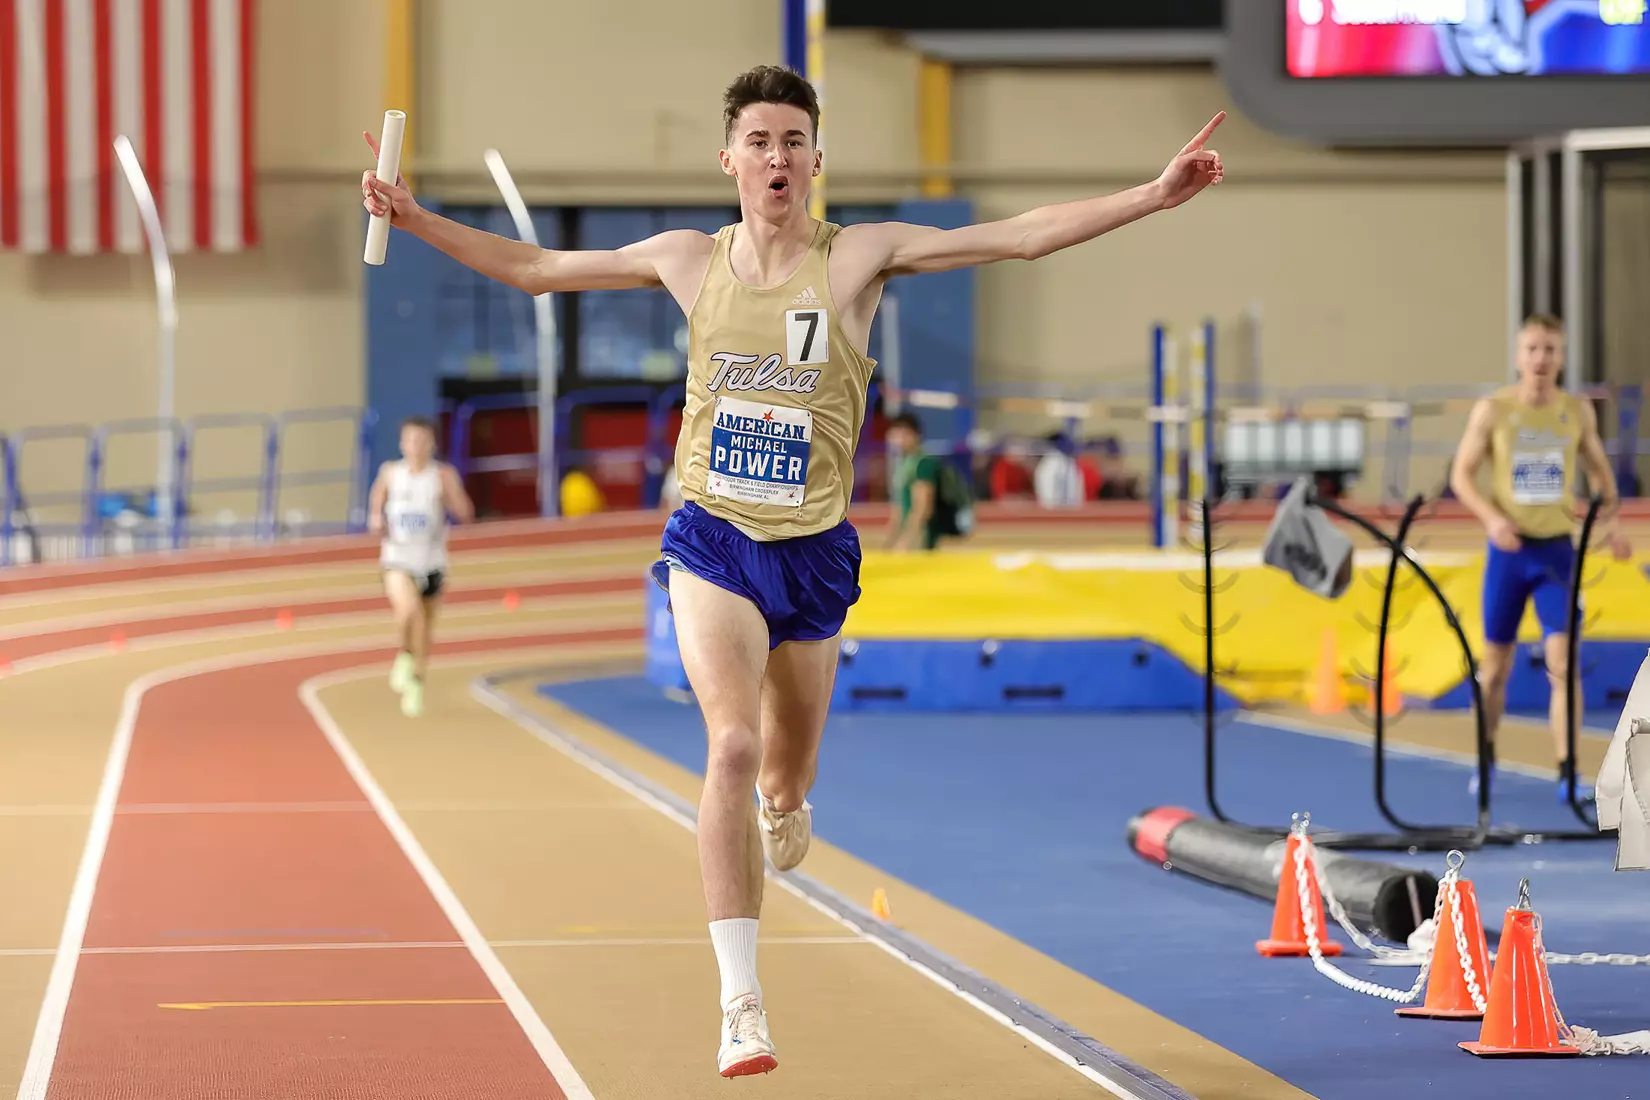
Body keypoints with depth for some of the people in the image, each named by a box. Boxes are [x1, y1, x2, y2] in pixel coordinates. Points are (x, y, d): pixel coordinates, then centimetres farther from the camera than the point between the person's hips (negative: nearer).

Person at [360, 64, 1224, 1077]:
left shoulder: (859, 257, -3)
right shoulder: (691, 261, 3)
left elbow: (1021, 236, -9)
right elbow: (535, 268, 13)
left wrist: (1153, 196, -17)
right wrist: (415, 220, 8)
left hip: (813, 550, 1)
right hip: (712, 540, -1)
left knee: (788, 781, 12)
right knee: (733, 743, -22)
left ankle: (782, 805, 55)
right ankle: (742, 1004, -23)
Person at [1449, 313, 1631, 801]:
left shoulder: (1578, 411, 2)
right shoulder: (1493, 409, -4)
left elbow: (1598, 467, 17)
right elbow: (1462, 474, -2)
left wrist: (1610, 517, 1)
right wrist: (1491, 518, -18)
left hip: (1557, 550, 1)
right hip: (1509, 550, -1)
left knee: (1563, 661, -11)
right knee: (1496, 664, 9)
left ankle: (1567, 772, -11)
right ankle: (1485, 761, 28)